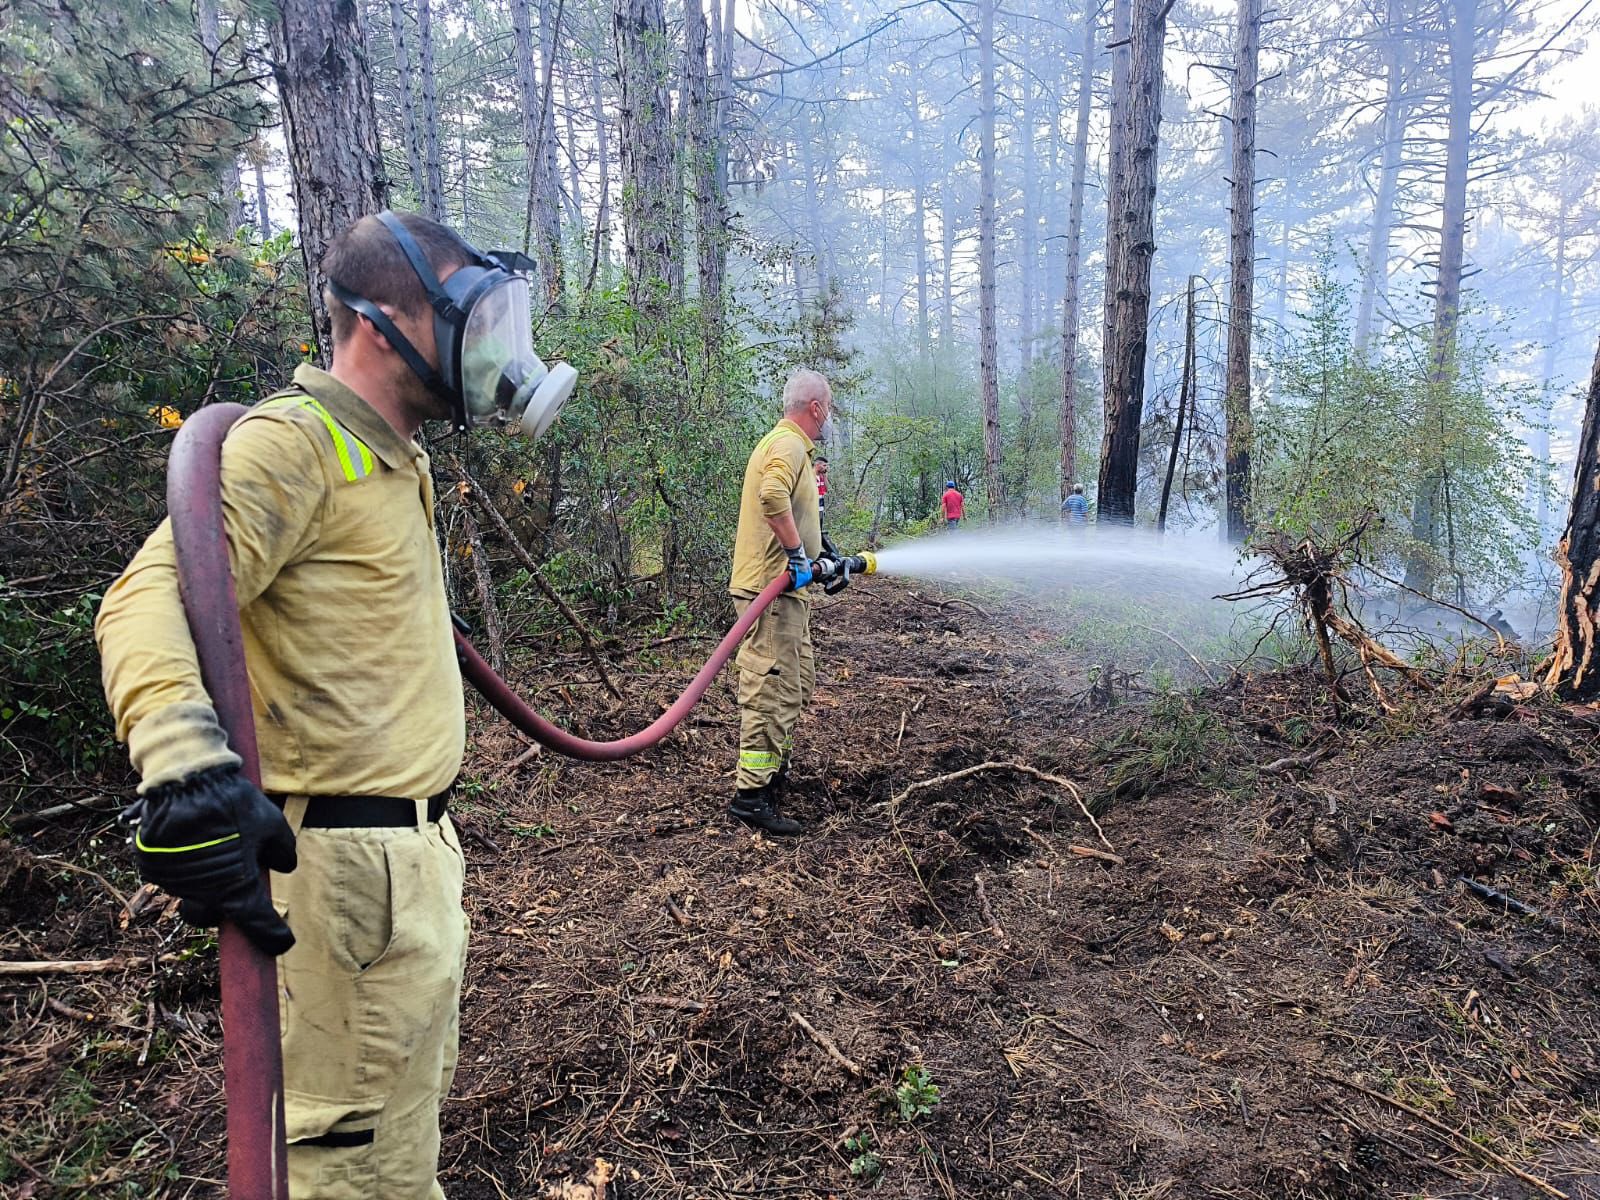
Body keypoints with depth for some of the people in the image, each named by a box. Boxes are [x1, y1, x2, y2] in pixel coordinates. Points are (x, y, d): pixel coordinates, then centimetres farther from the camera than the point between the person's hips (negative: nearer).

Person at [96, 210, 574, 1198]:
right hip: (355, 863, -9)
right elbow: (152, 597, -29)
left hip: (420, 845, 9)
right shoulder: (292, 443, -17)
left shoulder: (397, 458, 13)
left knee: (417, 1091, 25)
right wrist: (183, 758, -45)